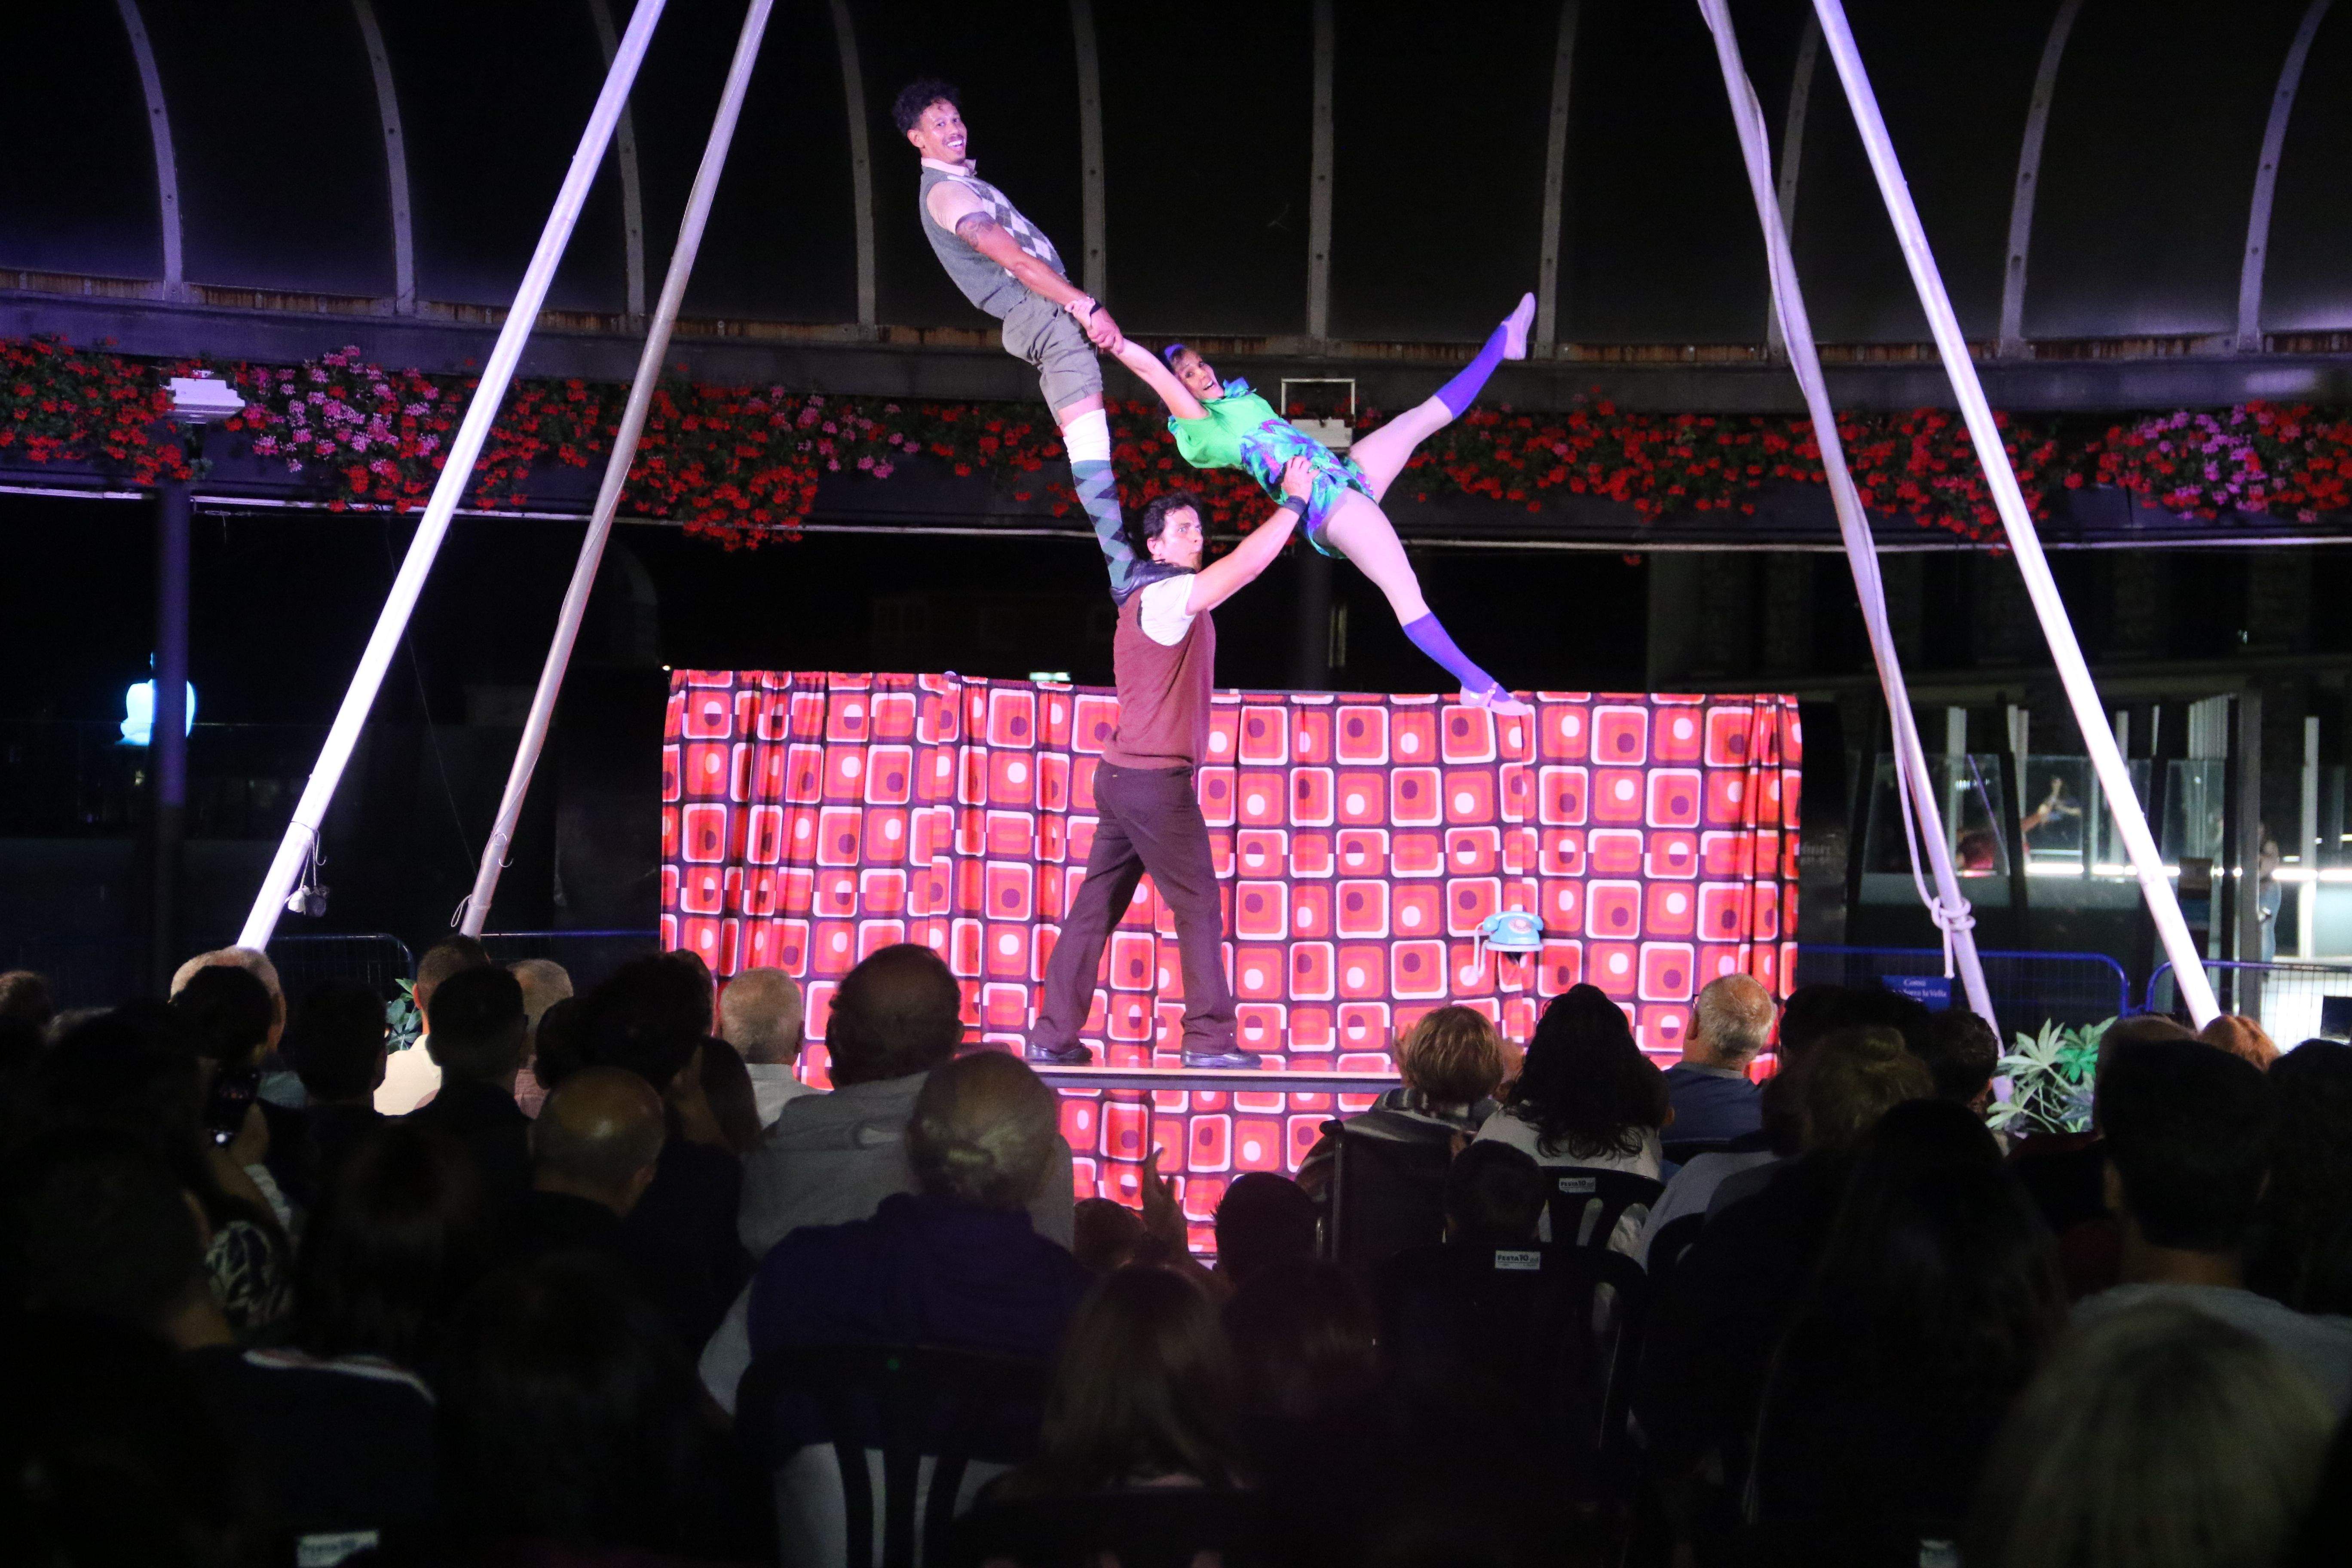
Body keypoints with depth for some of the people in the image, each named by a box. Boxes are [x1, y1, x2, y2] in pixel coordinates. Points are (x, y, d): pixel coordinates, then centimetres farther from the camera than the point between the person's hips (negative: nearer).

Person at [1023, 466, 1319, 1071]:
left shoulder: (1148, 600, 18)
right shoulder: (1166, 597, -13)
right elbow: (1246, 564, -19)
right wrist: (1293, 502, -12)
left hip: (1123, 773, 10)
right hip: (1155, 778, -10)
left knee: (1097, 905, 7)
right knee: (1198, 905, -4)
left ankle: (1053, 1036, 7)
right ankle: (1209, 1039, -2)